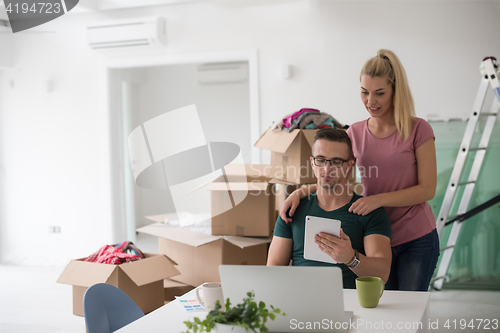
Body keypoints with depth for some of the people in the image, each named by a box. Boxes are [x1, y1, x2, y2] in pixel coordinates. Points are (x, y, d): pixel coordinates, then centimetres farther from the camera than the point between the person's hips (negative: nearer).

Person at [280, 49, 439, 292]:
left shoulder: (418, 130, -7)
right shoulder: (355, 133, 3)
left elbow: (427, 189, -10)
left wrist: (378, 199, -21)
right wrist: (299, 193, -11)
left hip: (417, 240, -2)